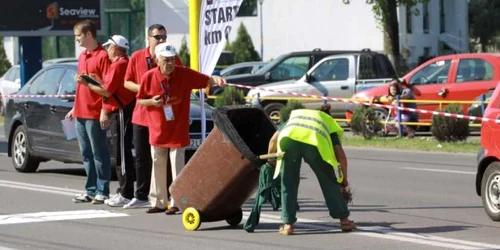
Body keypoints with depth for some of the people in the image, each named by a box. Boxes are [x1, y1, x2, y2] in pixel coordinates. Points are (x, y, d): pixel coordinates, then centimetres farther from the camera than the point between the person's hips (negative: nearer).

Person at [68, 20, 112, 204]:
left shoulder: (102, 56, -10)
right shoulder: (82, 56, 17)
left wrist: (99, 101, -22)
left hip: (94, 114, -9)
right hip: (80, 113, 9)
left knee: (99, 154, -3)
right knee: (86, 154, 11)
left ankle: (102, 192, 1)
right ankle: (90, 191, 16)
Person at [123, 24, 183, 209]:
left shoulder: (173, 59, -1)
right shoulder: (137, 57, 4)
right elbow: (127, 82, 8)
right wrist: (142, 88, -10)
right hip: (141, 115, 3)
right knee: (141, 158, 10)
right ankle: (141, 196, 19)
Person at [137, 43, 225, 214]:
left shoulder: (184, 74, -10)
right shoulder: (149, 77, -6)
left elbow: (206, 80, -11)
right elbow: (139, 100, 4)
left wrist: (216, 80, -32)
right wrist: (152, 102, -16)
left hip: (178, 131, -2)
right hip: (157, 132, 2)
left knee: (177, 168, -1)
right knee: (158, 168, 11)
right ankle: (158, 202, 22)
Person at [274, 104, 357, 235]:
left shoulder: (295, 113, 43)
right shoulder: (329, 122, 36)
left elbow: (276, 135, 27)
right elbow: (341, 155, 23)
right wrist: (344, 179, 34)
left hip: (288, 139, 1)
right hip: (314, 142, -1)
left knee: (288, 183, 17)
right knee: (329, 182, 18)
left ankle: (288, 224, 12)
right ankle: (344, 220, 24)